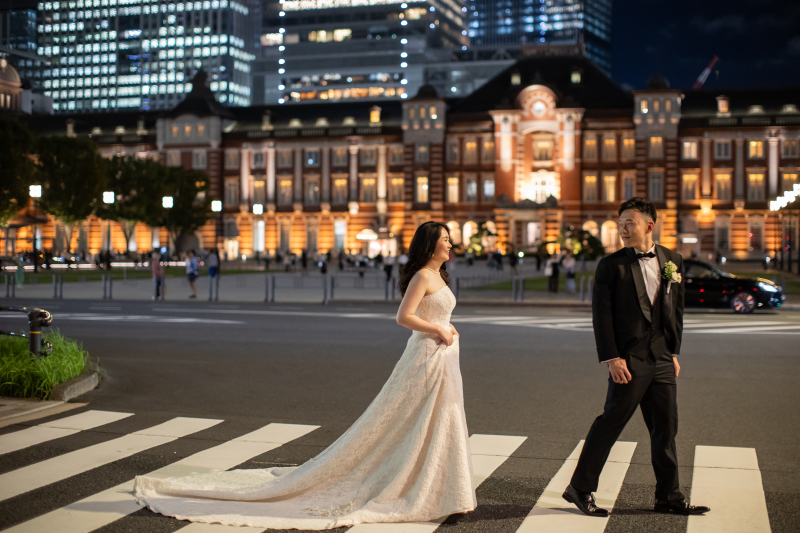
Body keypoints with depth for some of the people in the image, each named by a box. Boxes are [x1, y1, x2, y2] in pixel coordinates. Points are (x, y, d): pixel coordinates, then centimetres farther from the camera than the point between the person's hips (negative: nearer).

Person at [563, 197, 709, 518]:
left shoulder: (673, 261, 10)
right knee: (610, 422, -2)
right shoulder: (611, 265, -4)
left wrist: (674, 352, 12)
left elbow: (677, 309, 16)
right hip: (629, 360, -5)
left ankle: (669, 497, 20)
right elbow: (601, 315, -8)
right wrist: (611, 358, -14)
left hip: (662, 360, 5)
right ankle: (580, 489, 9)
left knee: (666, 430, 10)